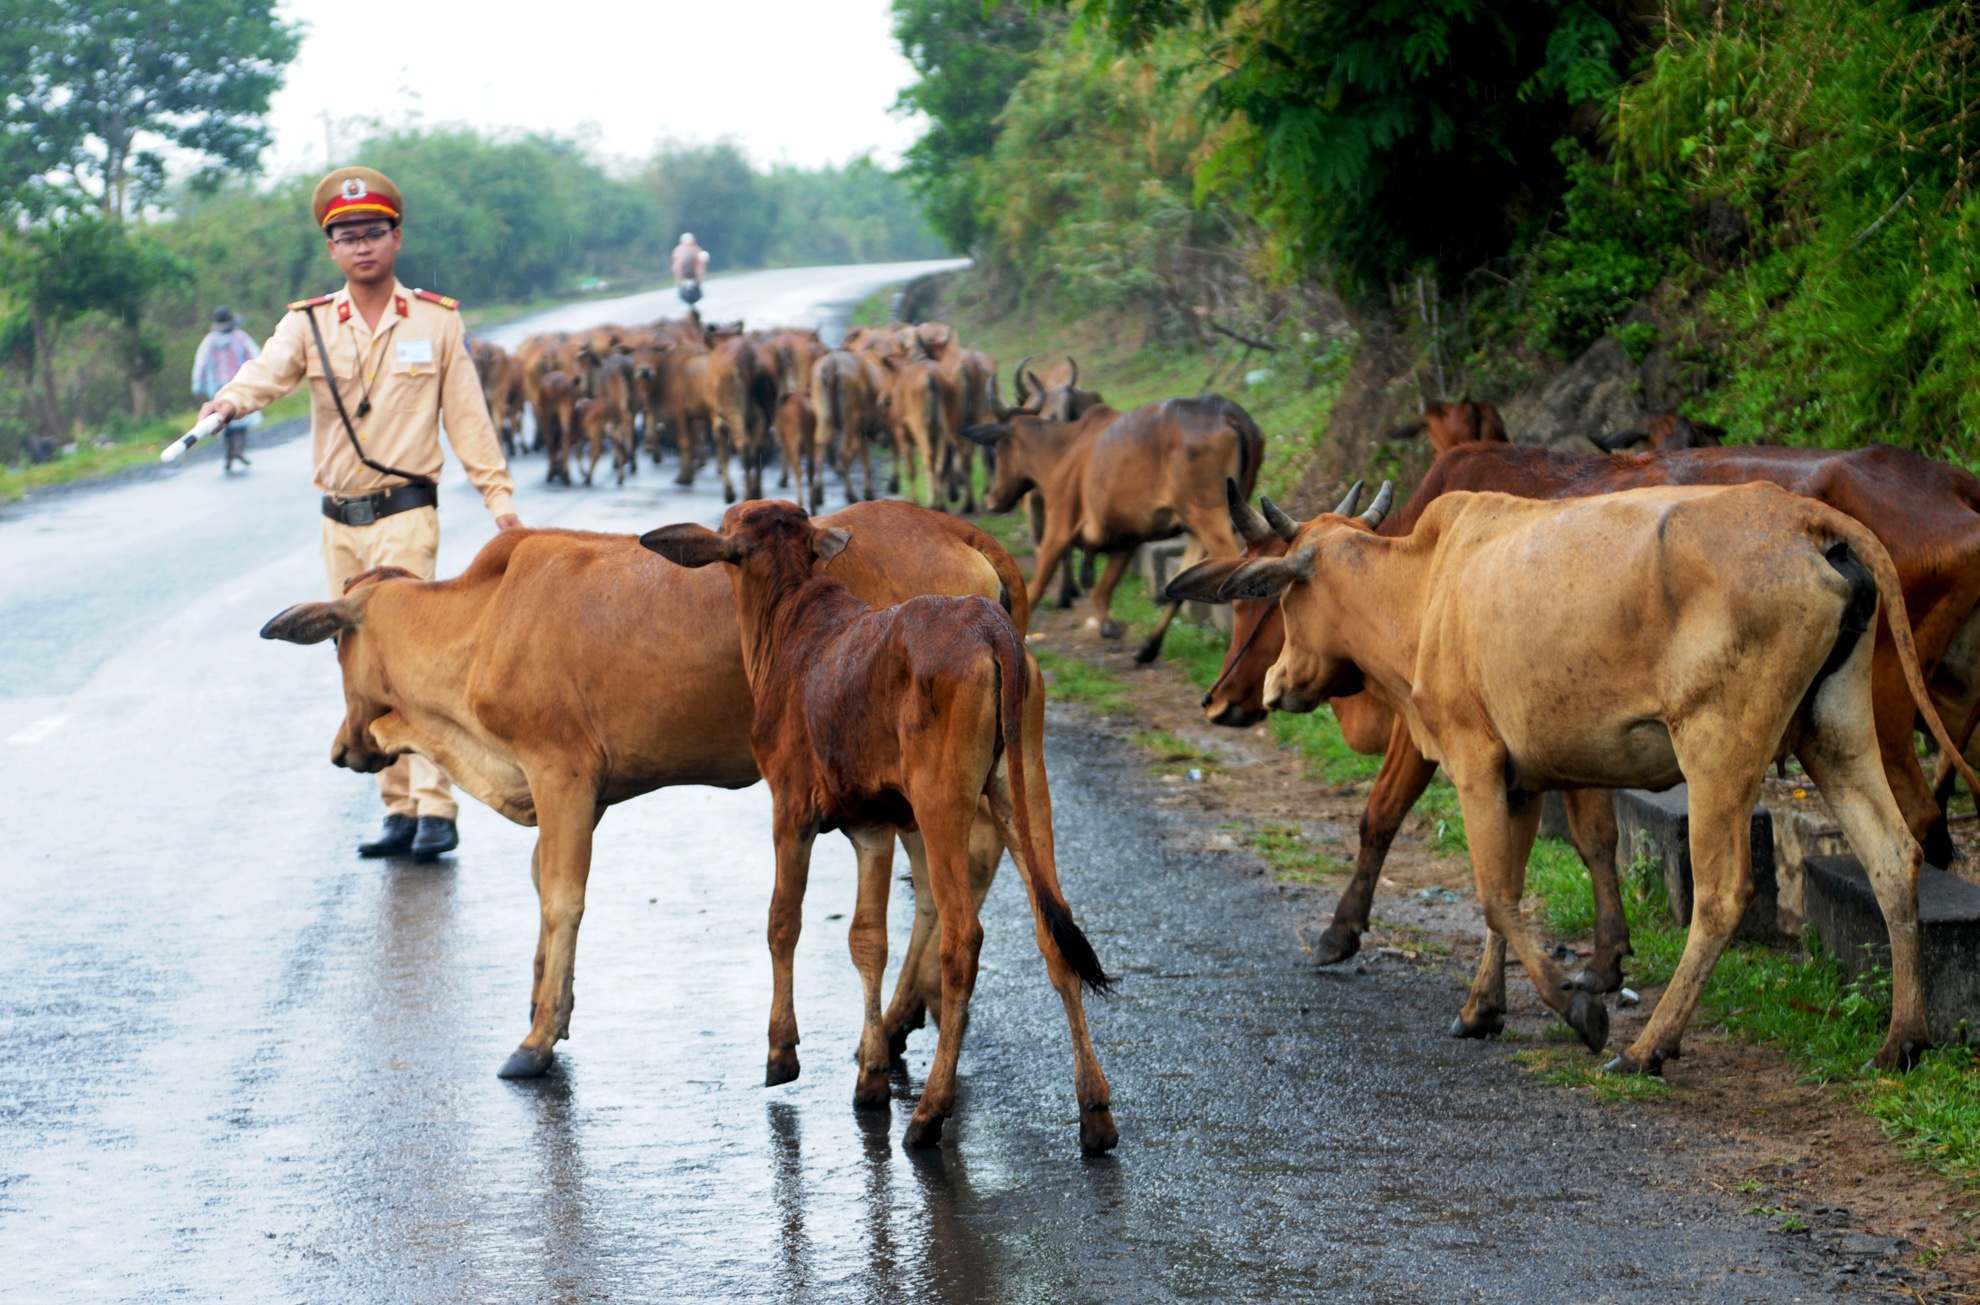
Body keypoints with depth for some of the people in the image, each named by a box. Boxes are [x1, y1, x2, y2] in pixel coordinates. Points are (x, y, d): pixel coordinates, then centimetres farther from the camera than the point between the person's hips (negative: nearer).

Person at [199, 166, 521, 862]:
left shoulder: (436, 321, 2)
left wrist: (499, 498, 2)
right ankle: (399, 809, 15)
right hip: (338, 519, 4)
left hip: (405, 512, -4)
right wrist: (231, 399, -37)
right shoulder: (309, 324, 5)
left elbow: (468, 417, 6)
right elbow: (269, 369, -15)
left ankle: (435, 808, -17)